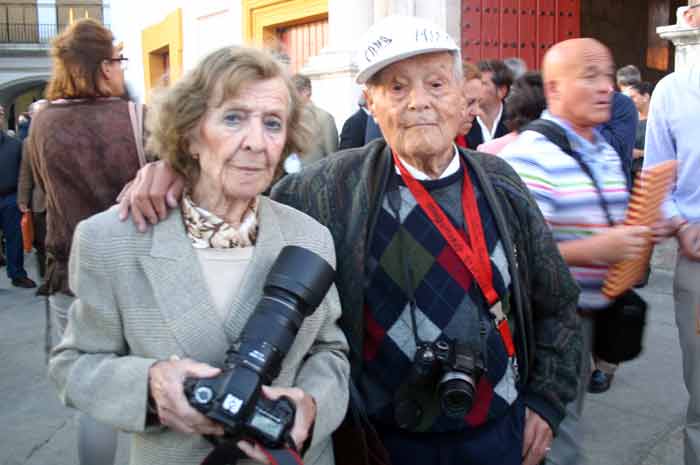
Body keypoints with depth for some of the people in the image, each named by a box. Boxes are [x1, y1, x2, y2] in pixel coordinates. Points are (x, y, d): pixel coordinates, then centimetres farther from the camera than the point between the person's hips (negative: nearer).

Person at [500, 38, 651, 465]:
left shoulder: (607, 152, 11)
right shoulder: (531, 155, -18)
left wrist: (635, 238, 3)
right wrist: (594, 250, -29)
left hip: (593, 311, 9)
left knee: (566, 423, 24)